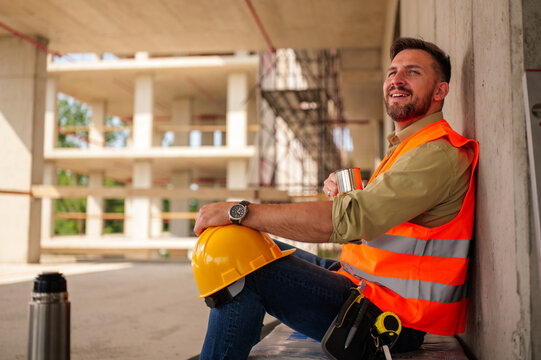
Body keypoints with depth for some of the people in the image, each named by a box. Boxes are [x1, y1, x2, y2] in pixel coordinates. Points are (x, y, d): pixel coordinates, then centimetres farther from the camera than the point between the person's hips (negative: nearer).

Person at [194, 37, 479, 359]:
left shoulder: (439, 154, -17)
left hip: (390, 318, -10)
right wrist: (340, 191, -2)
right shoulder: (405, 147, 17)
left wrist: (240, 210, -25)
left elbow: (349, 219, -28)